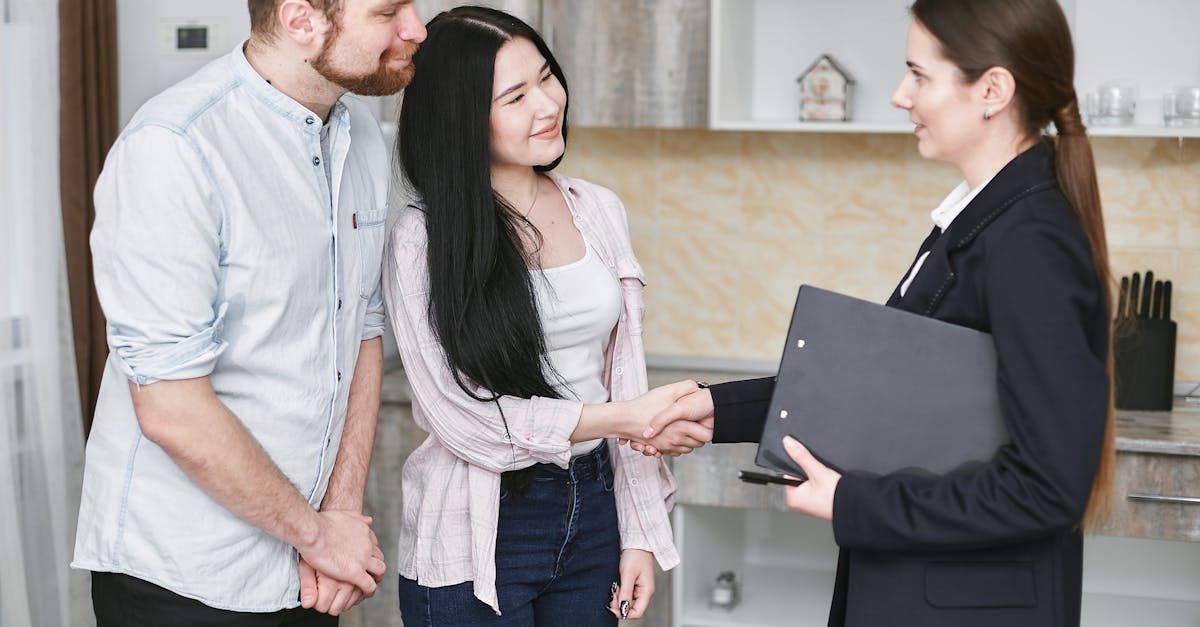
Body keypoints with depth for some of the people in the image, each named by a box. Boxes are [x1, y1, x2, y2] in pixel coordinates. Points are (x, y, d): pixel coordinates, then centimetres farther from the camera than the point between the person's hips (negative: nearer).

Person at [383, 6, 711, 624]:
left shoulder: (597, 210, 5)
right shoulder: (422, 238, -11)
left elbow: (624, 377, 8)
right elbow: (462, 416, -15)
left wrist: (638, 534, 5)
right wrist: (624, 418, -16)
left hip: (592, 509, 5)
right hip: (479, 533, -5)